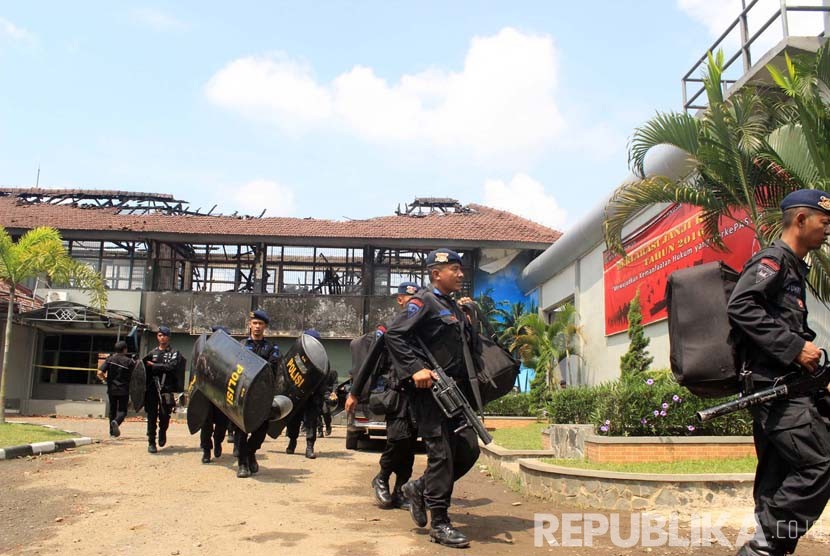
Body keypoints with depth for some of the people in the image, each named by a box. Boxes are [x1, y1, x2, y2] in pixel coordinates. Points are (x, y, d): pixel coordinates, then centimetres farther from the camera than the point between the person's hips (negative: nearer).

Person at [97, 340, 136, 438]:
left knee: (112, 410, 16)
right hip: (124, 390, -3)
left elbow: (99, 373, -7)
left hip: (111, 389, 3)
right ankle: (116, 421, -27)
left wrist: (105, 378, 13)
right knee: (122, 410, 5)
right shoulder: (129, 361, -6)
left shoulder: (110, 359, 0)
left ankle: (112, 431, 18)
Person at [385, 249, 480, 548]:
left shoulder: (455, 307, 20)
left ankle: (420, 489, 24)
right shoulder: (423, 302, -7)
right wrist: (415, 368, -22)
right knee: (441, 453, -6)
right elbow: (394, 335, -15)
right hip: (430, 390, -9)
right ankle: (439, 524, 4)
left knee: (468, 449, 6)